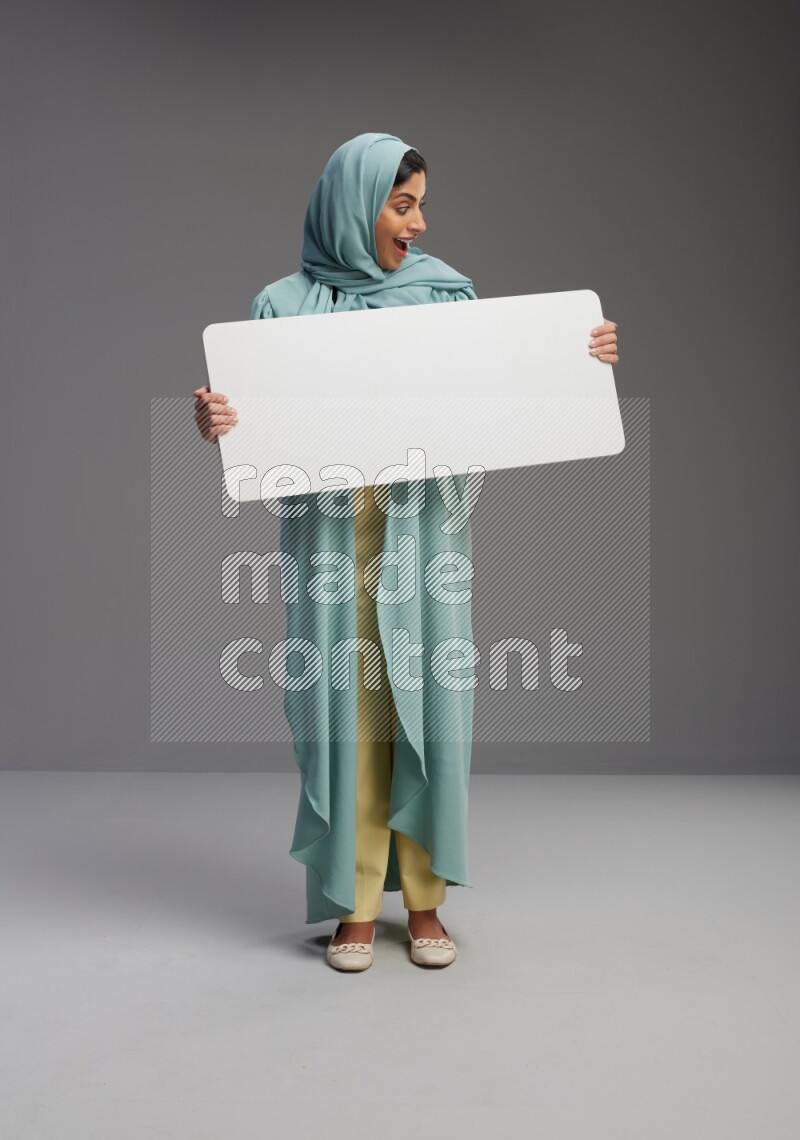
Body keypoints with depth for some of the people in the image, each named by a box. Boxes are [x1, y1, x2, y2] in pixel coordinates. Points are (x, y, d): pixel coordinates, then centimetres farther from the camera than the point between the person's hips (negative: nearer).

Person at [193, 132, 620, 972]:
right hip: (333, 532, -1)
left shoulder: (444, 291, 8)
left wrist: (580, 361, -4)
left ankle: (425, 901, 17)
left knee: (426, 701, 2)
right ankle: (355, 905, 14)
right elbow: (256, 424, -1)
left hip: (423, 531, 2)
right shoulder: (285, 305, 3)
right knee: (348, 707, 1)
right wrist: (213, 421, -22)